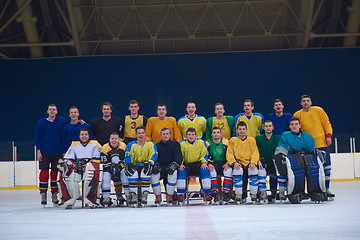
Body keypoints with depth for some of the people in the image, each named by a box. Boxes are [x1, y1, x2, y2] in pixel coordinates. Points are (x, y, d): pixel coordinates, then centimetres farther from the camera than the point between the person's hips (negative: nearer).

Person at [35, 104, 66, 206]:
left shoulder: (62, 121, 2)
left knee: (55, 172, 4)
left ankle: (54, 194, 13)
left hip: (57, 152, 1)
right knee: (44, 172, -1)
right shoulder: (41, 123, 2)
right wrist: (38, 151, -3)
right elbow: (37, 137, 3)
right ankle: (43, 194, 7)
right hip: (44, 152, 0)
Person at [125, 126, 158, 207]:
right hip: (135, 166, 1)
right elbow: (127, 157, -4)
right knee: (132, 173, -32)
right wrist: (128, 164, -25)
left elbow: (154, 155, -7)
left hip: (145, 166, -1)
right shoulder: (131, 145, 5)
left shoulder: (151, 144, 5)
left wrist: (149, 162, -28)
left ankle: (144, 196, -27)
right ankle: (133, 196, -23)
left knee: (146, 172, -35)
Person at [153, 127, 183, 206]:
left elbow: (179, 156, -6)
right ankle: (158, 196, -13)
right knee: (154, 174, -30)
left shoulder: (175, 144, 5)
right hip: (160, 168, 2)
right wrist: (156, 165, -20)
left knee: (173, 173, -36)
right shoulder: (157, 145, 12)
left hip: (170, 168, -2)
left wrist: (174, 165, -25)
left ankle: (169, 196, -21)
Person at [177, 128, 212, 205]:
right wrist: (180, 164, -15)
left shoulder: (201, 142, 7)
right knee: (181, 172, -31)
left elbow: (204, 154, 5)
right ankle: (180, 195, -22)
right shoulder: (182, 144, 6)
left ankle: (207, 194, -22)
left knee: (205, 170, -31)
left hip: (198, 164, 0)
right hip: (187, 165, 0)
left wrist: (204, 162, -14)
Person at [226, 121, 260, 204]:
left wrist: (253, 163, -15)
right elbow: (229, 154, 4)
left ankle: (254, 195, -15)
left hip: (249, 163, 1)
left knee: (254, 171, -32)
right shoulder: (232, 140, 13)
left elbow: (255, 153, 5)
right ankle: (238, 196, -23)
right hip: (238, 163, 0)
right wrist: (234, 163, -15)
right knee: (237, 171, -35)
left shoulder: (252, 140, 14)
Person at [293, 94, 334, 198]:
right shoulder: (297, 115, 4)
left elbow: (327, 123, 7)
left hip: (322, 143, 1)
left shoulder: (318, 110, 3)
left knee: (326, 165, 1)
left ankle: (326, 188, 11)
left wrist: (328, 135, -3)